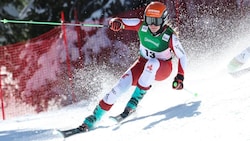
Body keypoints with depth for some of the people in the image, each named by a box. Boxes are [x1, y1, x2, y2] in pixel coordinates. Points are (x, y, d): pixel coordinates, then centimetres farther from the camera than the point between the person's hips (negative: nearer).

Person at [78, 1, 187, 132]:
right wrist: (115, 22, -39)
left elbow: (182, 56, -13)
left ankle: (134, 102, -30)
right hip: (143, 64, 3)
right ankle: (93, 119, -12)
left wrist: (180, 77, -24)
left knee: (152, 63, -39)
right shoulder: (142, 25, -16)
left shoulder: (170, 36, -24)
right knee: (121, 86, -19)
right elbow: (120, 23, -14)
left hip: (162, 69, -3)